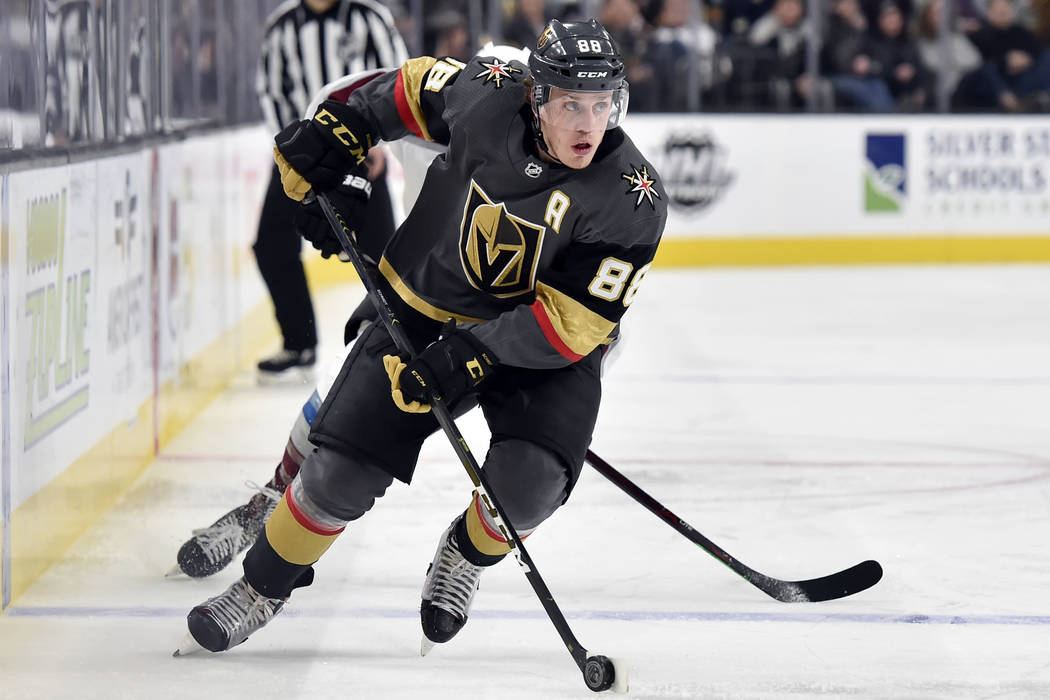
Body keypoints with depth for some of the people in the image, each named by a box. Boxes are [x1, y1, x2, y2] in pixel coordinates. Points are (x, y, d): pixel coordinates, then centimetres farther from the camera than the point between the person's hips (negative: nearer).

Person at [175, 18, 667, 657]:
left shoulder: (633, 199, -23)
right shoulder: (489, 97, -19)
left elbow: (571, 324, -24)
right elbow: (411, 87, 4)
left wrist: (468, 354, -31)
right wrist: (328, 139, 1)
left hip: (541, 344, -1)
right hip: (424, 309, 1)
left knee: (527, 484, -25)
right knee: (342, 473, -7)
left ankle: (467, 555, 10)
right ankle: (264, 586, 19)